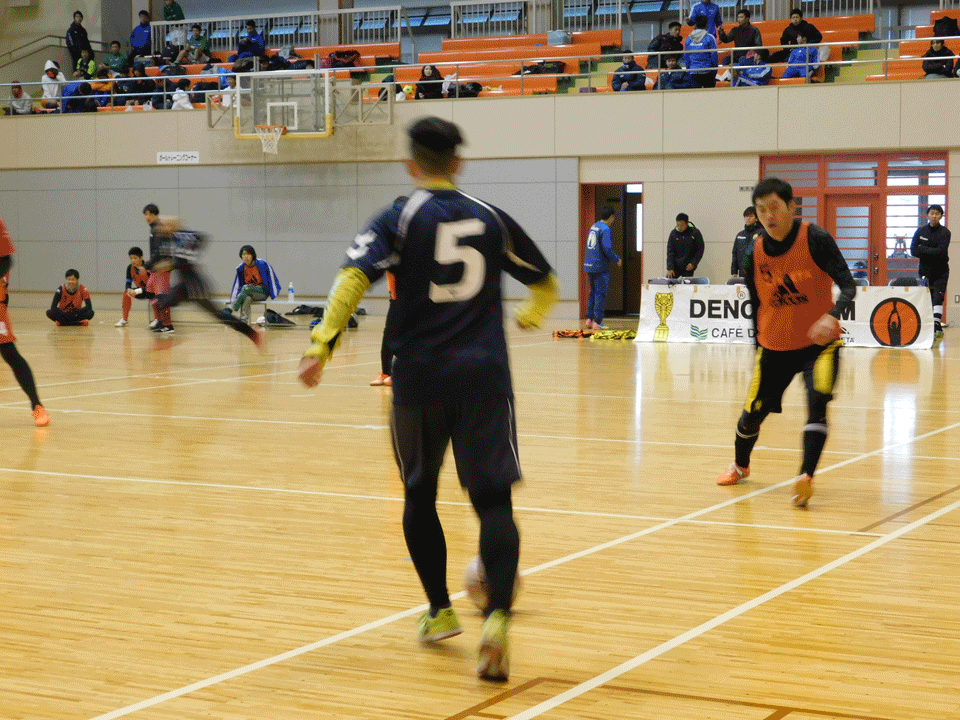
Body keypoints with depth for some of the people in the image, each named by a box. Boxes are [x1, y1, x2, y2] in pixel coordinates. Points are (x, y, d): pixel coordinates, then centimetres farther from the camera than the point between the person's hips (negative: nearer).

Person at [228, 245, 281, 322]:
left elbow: (271, 278, -3)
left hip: (263, 292, -3)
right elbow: (237, 285, 6)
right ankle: (243, 320, -45)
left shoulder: (262, 264, -10)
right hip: (248, 293, 3)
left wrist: (273, 295, -3)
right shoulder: (241, 268, 1)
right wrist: (233, 300, -2)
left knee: (246, 288, -33)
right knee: (247, 299, -36)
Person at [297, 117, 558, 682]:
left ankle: (440, 612, 28)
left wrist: (322, 345, -17)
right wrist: (527, 318, 41)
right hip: (484, 376, 1)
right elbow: (546, 283, 21)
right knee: (493, 499, -3)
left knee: (420, 494, 20)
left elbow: (354, 278, -15)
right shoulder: (492, 220, 10)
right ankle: (497, 618, -23)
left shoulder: (400, 221, 2)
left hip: (420, 379, 0)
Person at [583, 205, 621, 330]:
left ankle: (589, 319, 13)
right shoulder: (605, 229, -13)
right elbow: (607, 249, -20)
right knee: (600, 294, -2)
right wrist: (617, 259, -6)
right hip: (600, 267, -8)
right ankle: (597, 322, -2)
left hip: (589, 265, 8)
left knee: (593, 293, 15)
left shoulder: (593, 226, 11)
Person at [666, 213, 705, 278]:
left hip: (688, 268, -1)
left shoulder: (695, 233, -7)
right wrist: (670, 268, -13)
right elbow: (670, 252, -4)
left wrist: (693, 263, -12)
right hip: (675, 266, 1)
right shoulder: (673, 233, -3)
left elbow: (700, 250, -1)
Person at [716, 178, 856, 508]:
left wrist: (831, 317, -39)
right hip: (774, 347, 3)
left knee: (818, 400, -26)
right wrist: (757, 349, 12)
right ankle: (740, 466, 39)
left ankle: (806, 477, -26)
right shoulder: (755, 254, -7)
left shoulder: (815, 239, -17)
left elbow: (847, 285, -20)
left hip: (818, 342, -3)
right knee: (753, 412, 10)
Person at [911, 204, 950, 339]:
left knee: (938, 298, -16)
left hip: (940, 272, -3)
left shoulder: (945, 233, -6)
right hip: (925, 271, 3)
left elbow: (941, 251, -19)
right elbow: (913, 251, -4)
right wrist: (932, 253, -14)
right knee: (927, 300, 5)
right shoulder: (920, 231, 3)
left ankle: (936, 326, -20)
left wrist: (923, 249, -14)